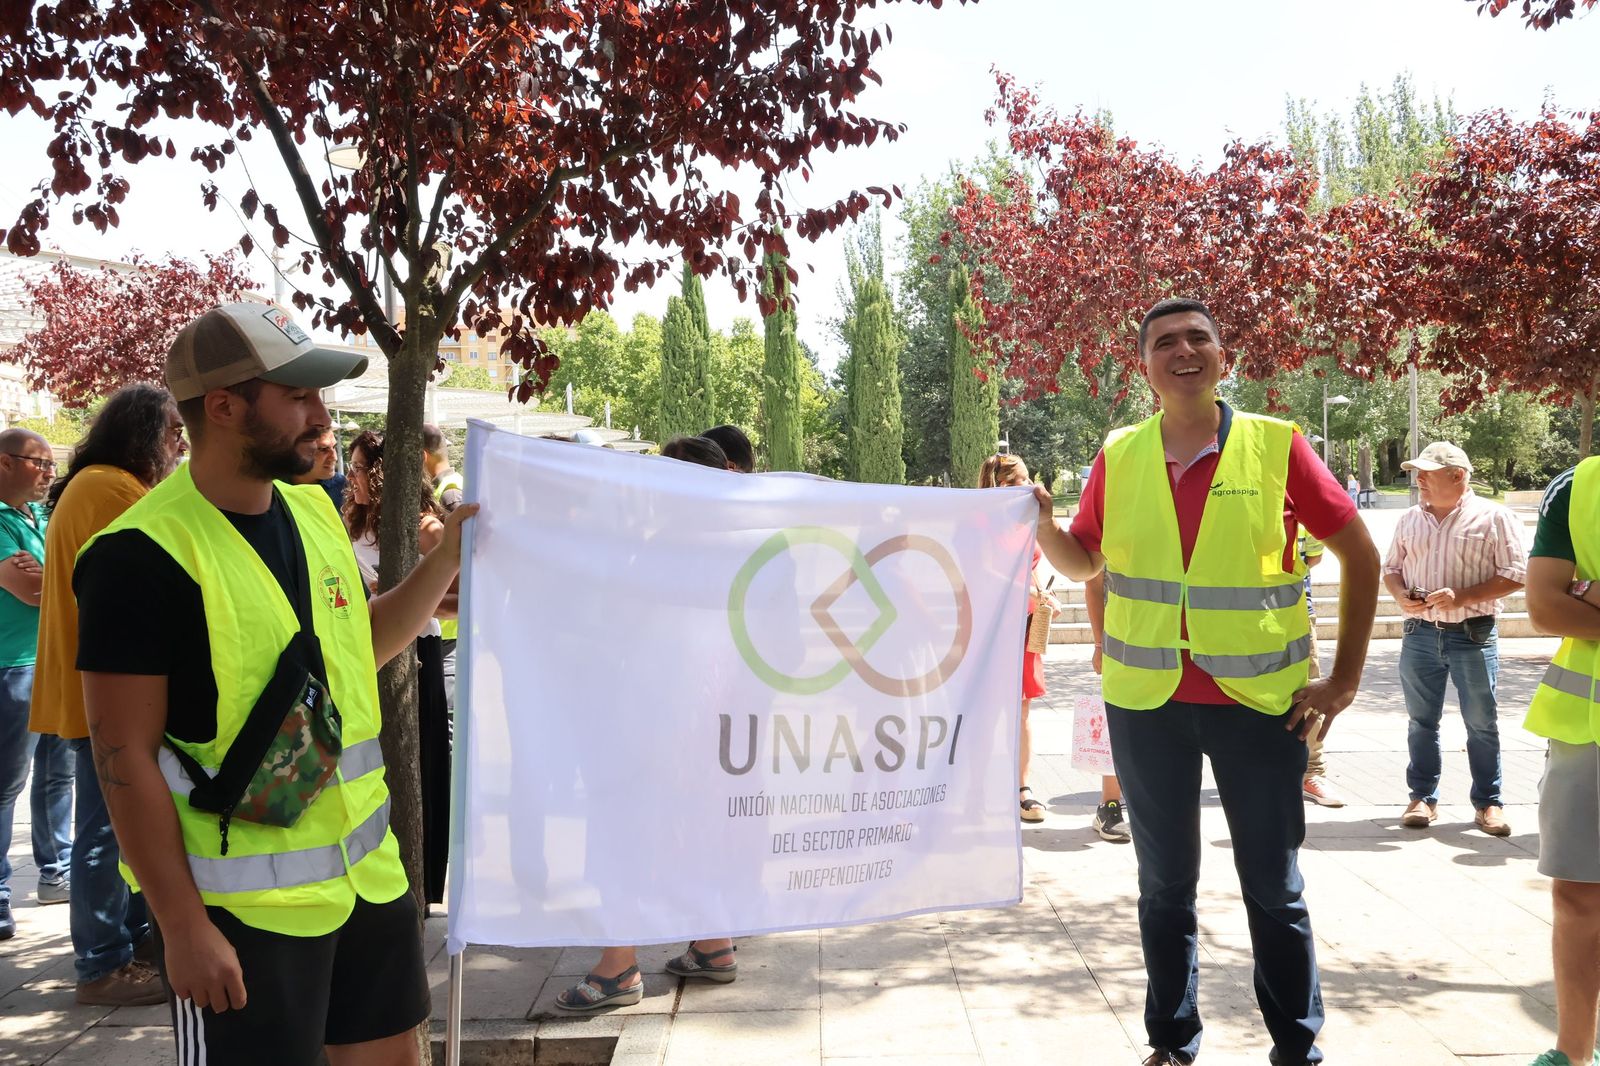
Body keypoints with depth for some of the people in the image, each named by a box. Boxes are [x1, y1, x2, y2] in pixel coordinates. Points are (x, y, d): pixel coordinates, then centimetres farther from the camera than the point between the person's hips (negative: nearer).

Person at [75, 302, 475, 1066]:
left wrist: (446, 559, 6)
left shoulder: (312, 510, 4)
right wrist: (182, 924, -17)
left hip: (365, 868, 8)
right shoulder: (144, 556, -18)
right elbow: (124, 755, -17)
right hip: (241, 903, -7)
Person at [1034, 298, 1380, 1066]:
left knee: (1274, 886, 10)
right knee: (1165, 883, 13)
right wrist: (1040, 524, -9)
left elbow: (1360, 555, -1)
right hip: (1145, 700, 2)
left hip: (1260, 698, -2)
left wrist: (1344, 679, -4)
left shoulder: (1276, 446, -7)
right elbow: (1081, 562, 12)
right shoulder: (1119, 456, 1)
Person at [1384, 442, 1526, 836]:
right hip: (1420, 634, 4)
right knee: (1421, 721, 8)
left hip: (1473, 635, -4)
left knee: (1481, 723, 3)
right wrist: (1400, 594, -5)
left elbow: (1515, 575, -8)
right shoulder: (1411, 520, 9)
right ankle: (1422, 797, 18)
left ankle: (1488, 802, 14)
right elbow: (1391, 567, 17)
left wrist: (1461, 597, -18)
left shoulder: (1493, 517, -5)